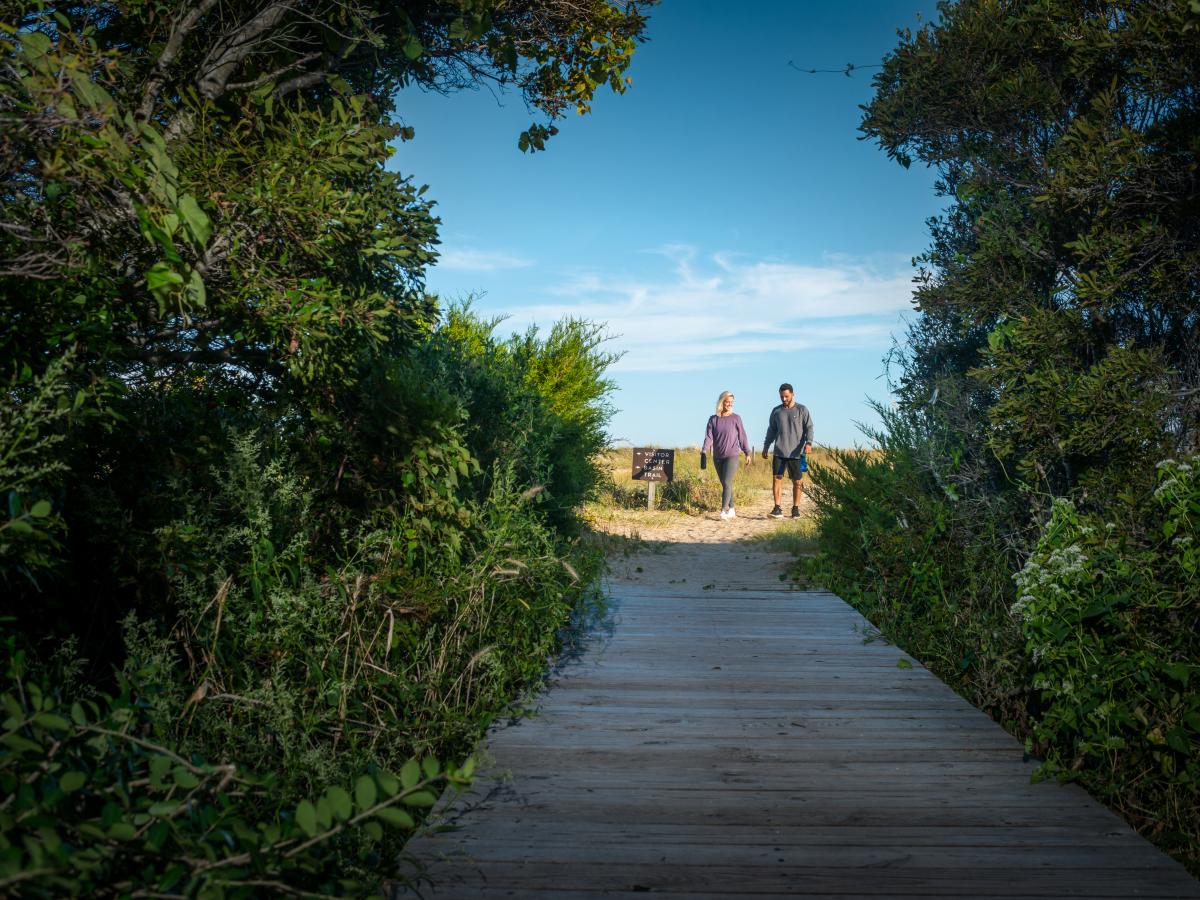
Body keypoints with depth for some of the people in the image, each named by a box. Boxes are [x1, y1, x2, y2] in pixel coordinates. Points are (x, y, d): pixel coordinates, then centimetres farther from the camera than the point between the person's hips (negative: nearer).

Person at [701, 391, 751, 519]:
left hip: (732, 456, -3)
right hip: (717, 457, 3)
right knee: (725, 484, 9)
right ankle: (731, 510, 18)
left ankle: (723, 511, -19)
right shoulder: (713, 419, 4)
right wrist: (703, 452, -17)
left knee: (727, 483, -14)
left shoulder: (736, 418, -1)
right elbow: (708, 437, -3)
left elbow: (742, 436, 4)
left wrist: (747, 453, 5)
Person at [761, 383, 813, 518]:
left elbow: (809, 427, -1)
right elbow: (771, 430, 19)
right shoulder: (776, 411, 12)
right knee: (777, 478, -8)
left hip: (796, 453, -2)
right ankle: (777, 509, -7)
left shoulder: (802, 410, 3)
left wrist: (808, 442, -17)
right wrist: (765, 447, 16)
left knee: (797, 482, 2)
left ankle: (795, 509, 11)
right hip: (779, 452, 2)